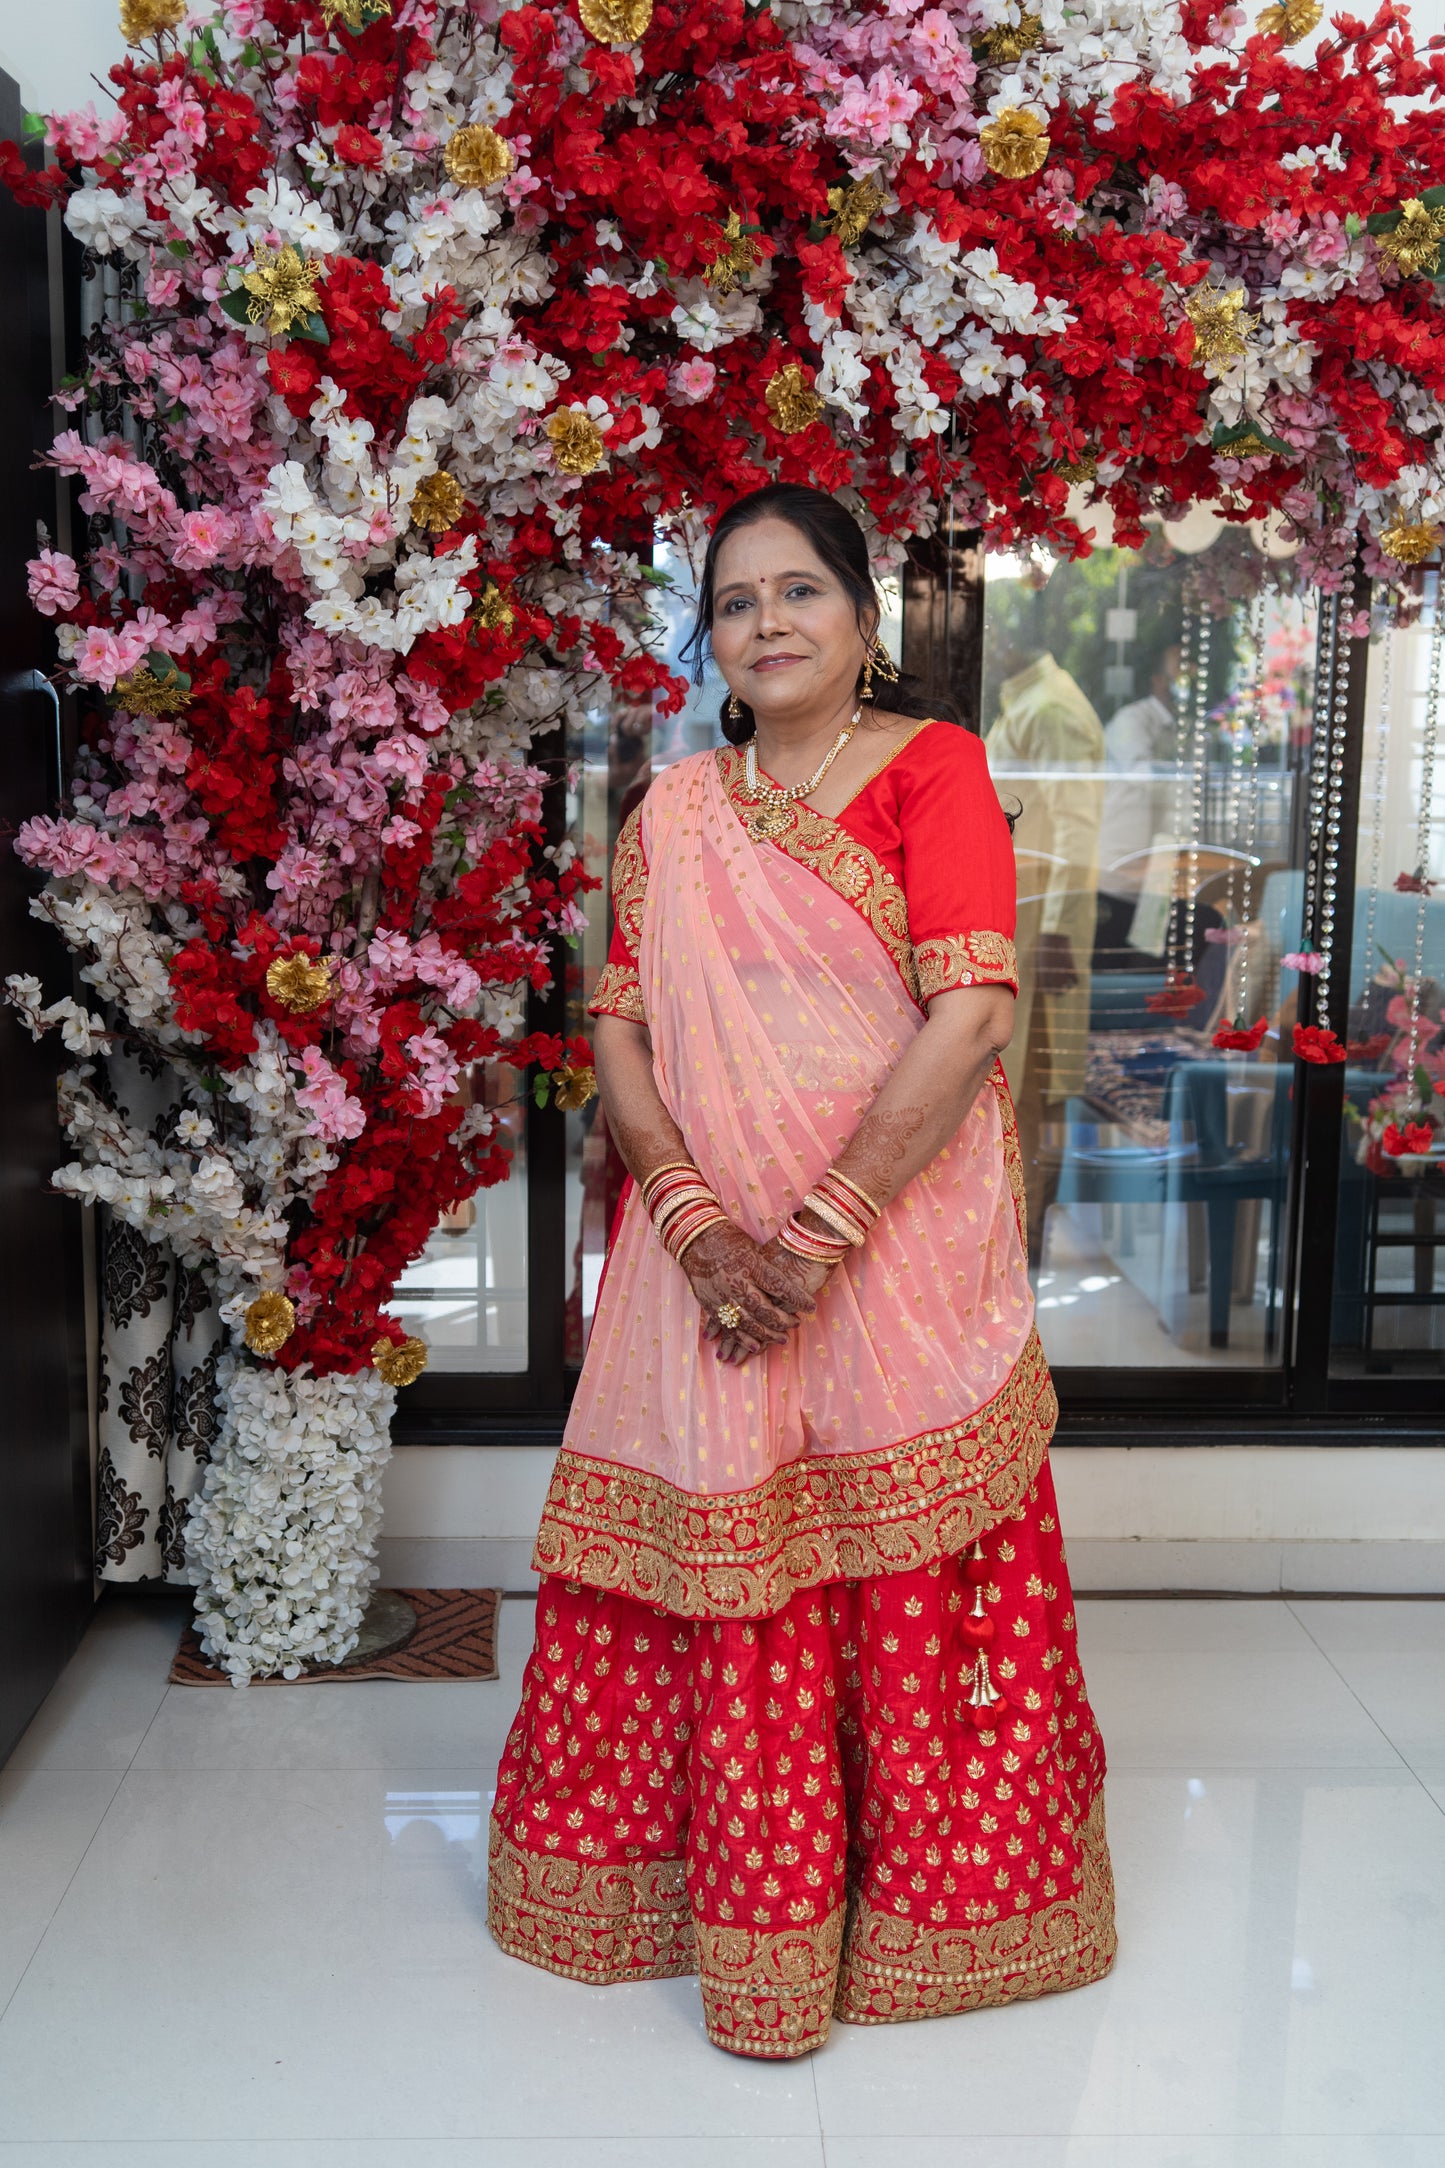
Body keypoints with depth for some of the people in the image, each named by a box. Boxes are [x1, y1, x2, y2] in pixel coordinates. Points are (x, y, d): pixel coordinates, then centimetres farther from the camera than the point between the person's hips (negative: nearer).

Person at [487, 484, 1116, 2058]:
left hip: (902, 1250, -3)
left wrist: (822, 1230, -18)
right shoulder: (673, 811, 11)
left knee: (908, 1574, 4)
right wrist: (699, 1220, -12)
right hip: (708, 1246, 3)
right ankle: (735, 1882, 28)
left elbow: (971, 1013, -13)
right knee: (721, 1558, 8)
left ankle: (929, 1899, 26)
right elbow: (620, 1033, 4)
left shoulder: (932, 767, -2)